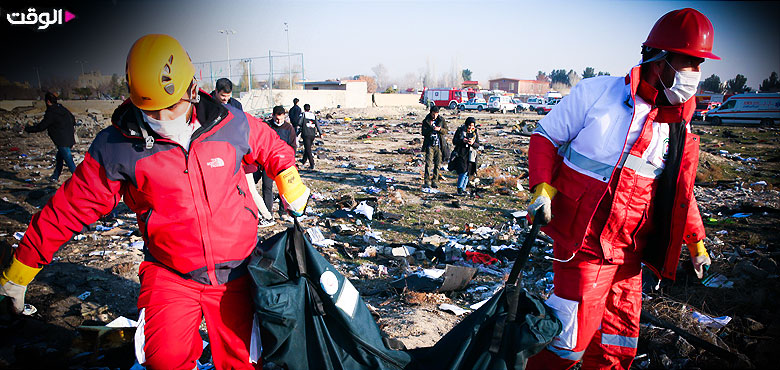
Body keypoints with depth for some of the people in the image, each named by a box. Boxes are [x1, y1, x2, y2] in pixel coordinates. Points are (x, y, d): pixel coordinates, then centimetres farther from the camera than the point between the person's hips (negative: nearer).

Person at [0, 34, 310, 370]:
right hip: (169, 274, 0)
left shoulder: (231, 124, -8)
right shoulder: (116, 147, -10)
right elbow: (70, 209, -2)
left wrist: (294, 194, 14)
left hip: (234, 270, 1)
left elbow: (273, 149, 11)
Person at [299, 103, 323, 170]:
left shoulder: (303, 115, -1)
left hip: (306, 134, -5)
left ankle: (312, 165, -6)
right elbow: (317, 125, 9)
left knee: (308, 150, -2)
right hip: (313, 135, 5)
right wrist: (320, 133, 11)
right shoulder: (313, 115, 11)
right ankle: (303, 160, 38)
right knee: (307, 148, 21)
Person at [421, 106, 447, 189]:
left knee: (437, 164, 4)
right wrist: (431, 128, -22)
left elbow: (445, 131, 3)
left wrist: (439, 129, -17)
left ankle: (434, 181, 13)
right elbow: (424, 132, -7)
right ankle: (426, 181, -7)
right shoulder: (426, 121, 1)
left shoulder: (441, 120, 6)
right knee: (428, 163, -10)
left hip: (439, 145, 2)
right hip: (429, 145, -2)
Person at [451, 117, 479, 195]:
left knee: (467, 173, 3)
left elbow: (478, 145, 6)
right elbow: (454, 141, -1)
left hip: (470, 156, 3)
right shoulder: (460, 131, 0)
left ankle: (463, 189, 15)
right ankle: (459, 189, -3)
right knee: (463, 172, -13)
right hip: (460, 154, -3)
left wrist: (473, 143, -16)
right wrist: (462, 141, -18)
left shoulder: (475, 133, 8)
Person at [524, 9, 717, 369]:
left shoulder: (678, 127, 8)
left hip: (629, 251, 7)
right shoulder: (596, 93, -9)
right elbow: (546, 136, -3)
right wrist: (542, 186, -16)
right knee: (572, 340, -5)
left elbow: (679, 190, 19)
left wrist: (695, 240, 17)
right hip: (585, 243, -6)